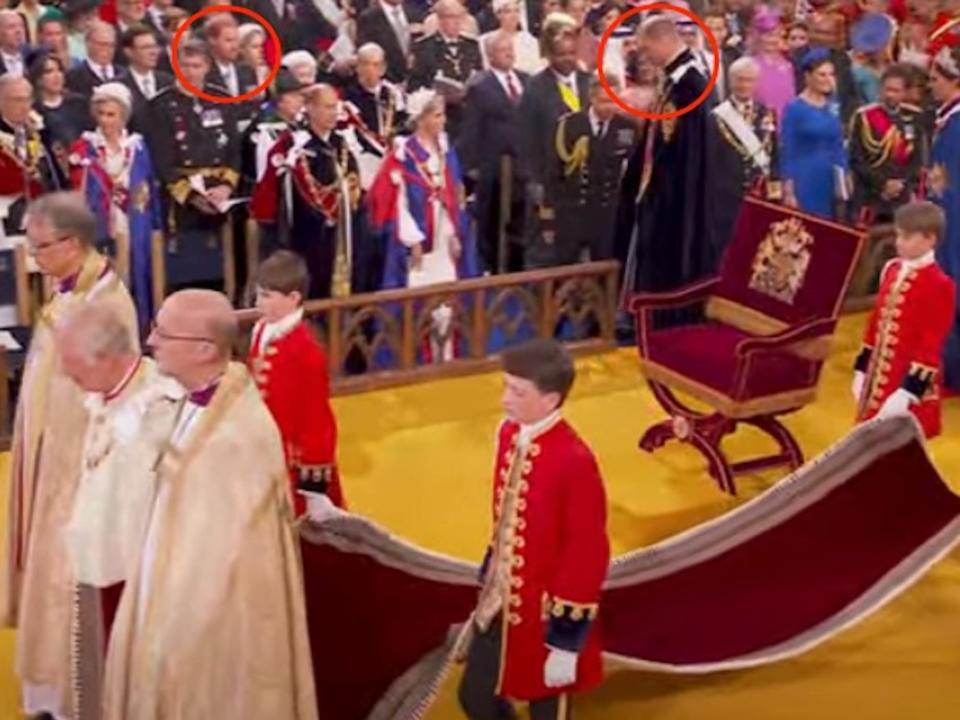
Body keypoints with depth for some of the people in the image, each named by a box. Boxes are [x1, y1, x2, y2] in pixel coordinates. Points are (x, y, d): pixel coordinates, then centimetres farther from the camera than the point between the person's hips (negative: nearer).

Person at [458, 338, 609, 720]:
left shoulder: (575, 461, -26)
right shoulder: (509, 434, -3)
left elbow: (587, 555, -21)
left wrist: (568, 643, -17)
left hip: (547, 612, -7)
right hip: (500, 603, 7)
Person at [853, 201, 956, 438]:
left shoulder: (939, 285, -17)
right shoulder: (892, 270, 7)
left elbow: (932, 344, -18)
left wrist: (909, 391, -20)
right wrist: (862, 369, 14)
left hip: (908, 382, -7)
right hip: (879, 380, 7)